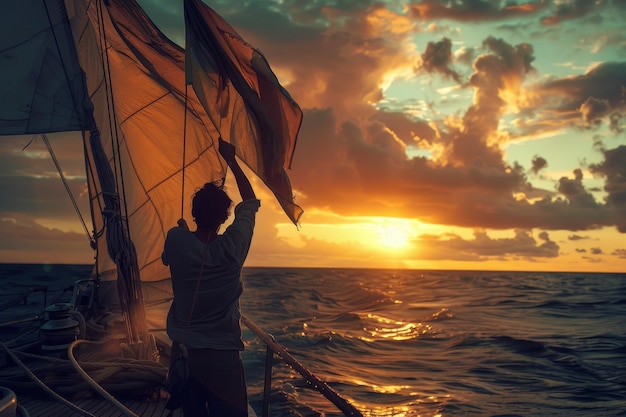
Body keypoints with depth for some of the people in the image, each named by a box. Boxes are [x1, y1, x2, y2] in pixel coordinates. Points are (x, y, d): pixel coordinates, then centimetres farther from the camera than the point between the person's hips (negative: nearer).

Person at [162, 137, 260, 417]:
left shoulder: (176, 241, -10)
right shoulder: (232, 246, -14)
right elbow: (250, 201, 2)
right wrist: (230, 159, 10)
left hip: (183, 352, 3)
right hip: (222, 356, -3)